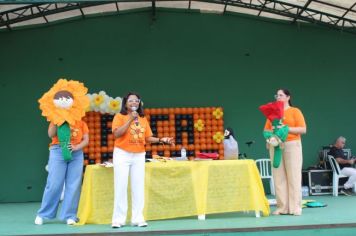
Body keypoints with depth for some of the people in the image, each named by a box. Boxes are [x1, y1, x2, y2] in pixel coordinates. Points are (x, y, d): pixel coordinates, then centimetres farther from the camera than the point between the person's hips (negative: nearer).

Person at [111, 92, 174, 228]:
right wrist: (130, 120, -17)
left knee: (138, 188, 4)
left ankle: (138, 218, 10)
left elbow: (148, 137, 9)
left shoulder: (143, 119, 10)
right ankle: (118, 219, 4)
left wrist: (161, 140, -6)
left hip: (139, 156, 4)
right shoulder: (119, 116, -2)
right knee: (120, 187, -2)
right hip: (122, 154, -4)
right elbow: (116, 134, -15)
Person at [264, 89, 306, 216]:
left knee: (293, 177, -4)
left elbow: (303, 129, -4)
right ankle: (282, 207, 4)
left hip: (292, 145, -3)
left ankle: (295, 207, 0)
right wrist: (272, 131, -7)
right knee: (278, 178, 0)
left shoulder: (295, 111, 5)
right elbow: (266, 130, 15)